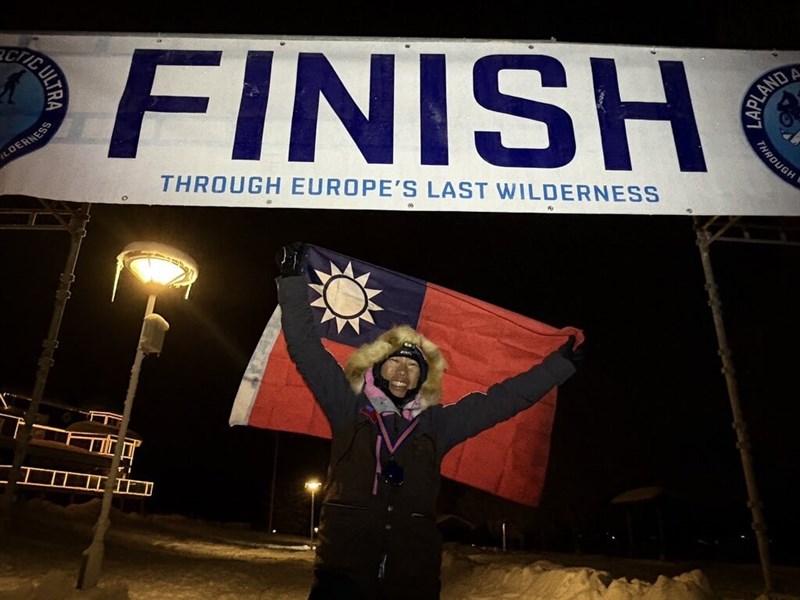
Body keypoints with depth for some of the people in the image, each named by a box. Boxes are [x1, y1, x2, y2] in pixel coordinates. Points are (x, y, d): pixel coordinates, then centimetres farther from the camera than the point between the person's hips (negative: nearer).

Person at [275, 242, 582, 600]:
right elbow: (306, 347, 5)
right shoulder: (349, 409, 6)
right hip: (344, 568, -2)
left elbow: (503, 398, 15)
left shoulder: (436, 423, 11)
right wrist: (293, 278, 3)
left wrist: (562, 361, 17)